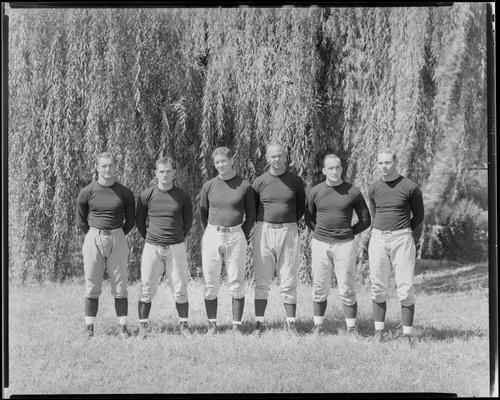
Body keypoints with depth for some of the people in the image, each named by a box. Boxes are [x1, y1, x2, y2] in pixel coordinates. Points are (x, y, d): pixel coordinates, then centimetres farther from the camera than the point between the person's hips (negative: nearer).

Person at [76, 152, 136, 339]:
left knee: (120, 286, 1)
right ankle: (89, 328, 6)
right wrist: (95, 237, 8)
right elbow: (81, 221, 10)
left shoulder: (125, 193, 2)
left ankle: (123, 327, 5)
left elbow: (130, 221, 11)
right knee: (92, 286, 2)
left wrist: (116, 237, 8)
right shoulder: (87, 192, 0)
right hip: (93, 240, 0)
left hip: (118, 240, 0)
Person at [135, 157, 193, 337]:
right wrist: (149, 239, 9)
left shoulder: (182, 196, 1)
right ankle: (143, 326, 9)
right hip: (152, 247, 0)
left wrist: (179, 238, 11)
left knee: (180, 289, 3)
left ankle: (183, 325, 12)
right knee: (147, 289, 1)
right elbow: (139, 221, 10)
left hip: (176, 248, 0)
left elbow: (188, 220, 13)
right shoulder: (147, 195, -1)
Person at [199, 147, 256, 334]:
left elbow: (251, 215, 7)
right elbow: (203, 214, 13)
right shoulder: (208, 186, 4)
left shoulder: (245, 186, 1)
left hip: (236, 236, -1)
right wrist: (211, 235, 10)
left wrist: (244, 237, 4)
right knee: (211, 284, 2)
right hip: (212, 235, 1)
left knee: (237, 284, 0)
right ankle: (212, 324, 10)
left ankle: (237, 326, 6)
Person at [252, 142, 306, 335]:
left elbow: (301, 206, 15)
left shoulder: (295, 181, 3)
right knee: (262, 281, 1)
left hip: (289, 232, 0)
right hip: (264, 232, 0)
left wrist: (290, 223, 8)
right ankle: (259, 322, 5)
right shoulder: (259, 182, 2)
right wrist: (264, 225, 5)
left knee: (289, 281, 2)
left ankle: (291, 323, 7)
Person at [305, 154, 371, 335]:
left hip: (344, 245, -2)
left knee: (347, 289, 0)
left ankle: (351, 328, 7)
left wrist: (348, 232, 4)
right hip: (320, 244, 2)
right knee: (320, 288, 5)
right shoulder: (315, 192, 3)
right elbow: (309, 219, 16)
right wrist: (320, 232, 7)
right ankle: (318, 326, 14)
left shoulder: (353, 192, -1)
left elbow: (365, 221, 7)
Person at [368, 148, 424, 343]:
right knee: (378, 287, 4)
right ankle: (379, 329, 12)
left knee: (405, 288, -4)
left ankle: (407, 332, 1)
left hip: (402, 238, -3)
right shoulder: (373, 189, 8)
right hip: (378, 238, 3)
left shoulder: (410, 187, -3)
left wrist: (411, 238, 9)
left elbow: (419, 216, 7)